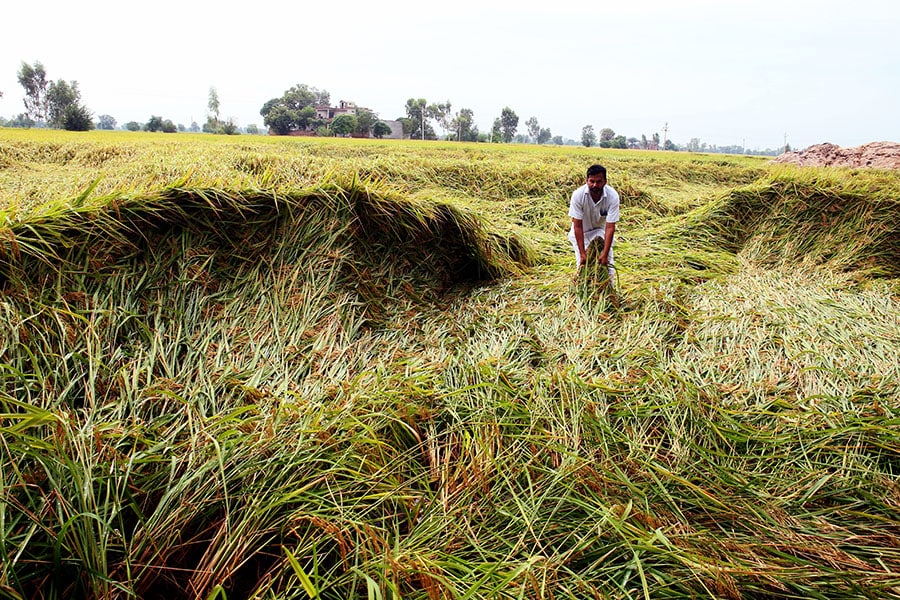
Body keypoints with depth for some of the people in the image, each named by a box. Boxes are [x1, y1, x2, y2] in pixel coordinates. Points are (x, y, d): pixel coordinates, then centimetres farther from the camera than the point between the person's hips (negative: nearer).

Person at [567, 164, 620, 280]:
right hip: (581, 232, -1)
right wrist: (582, 254, -29)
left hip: (602, 229, 1)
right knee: (583, 265, -11)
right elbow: (577, 226, -26)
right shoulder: (578, 195, -29)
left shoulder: (612, 196, -27)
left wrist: (605, 254, -31)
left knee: (607, 263, -7)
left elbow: (610, 227, -26)